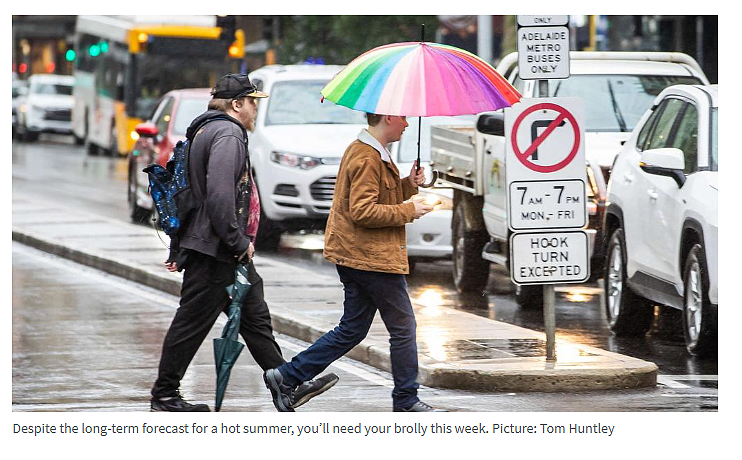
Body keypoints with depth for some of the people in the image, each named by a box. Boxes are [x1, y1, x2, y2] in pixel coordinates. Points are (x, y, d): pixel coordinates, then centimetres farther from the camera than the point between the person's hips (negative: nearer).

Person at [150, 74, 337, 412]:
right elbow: (219, 196, -27)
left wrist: (180, 251, 24)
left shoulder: (208, 131, 19)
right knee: (192, 323, -3)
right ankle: (164, 394, 3)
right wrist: (239, 243, -20)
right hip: (214, 252, -11)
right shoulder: (227, 134, -15)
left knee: (255, 318, 11)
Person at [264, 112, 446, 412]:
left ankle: (286, 376, 10)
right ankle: (406, 401, 8)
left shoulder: (365, 151, 16)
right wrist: (408, 211, -16)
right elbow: (363, 211, -23)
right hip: (373, 258, -11)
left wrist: (408, 185, 9)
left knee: (352, 330, 12)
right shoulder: (367, 159, -18)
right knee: (403, 328, 0)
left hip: (355, 255, 11)